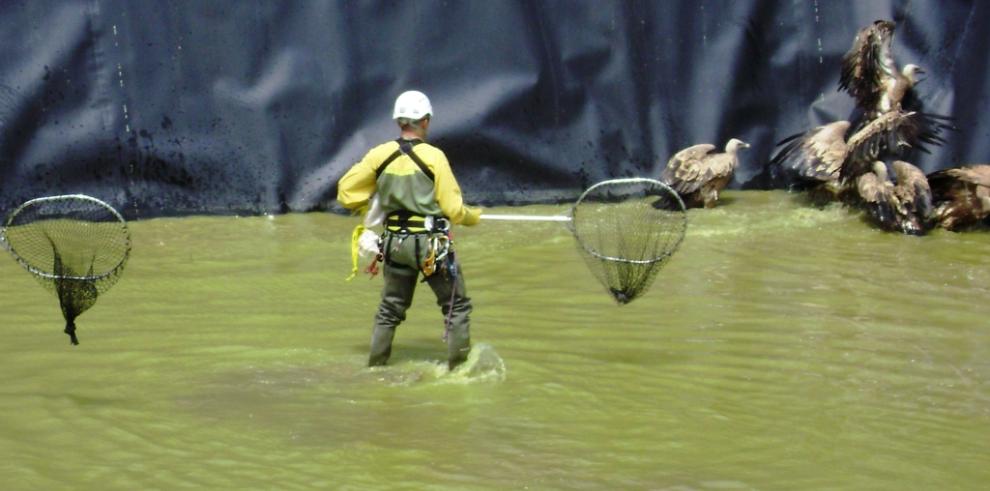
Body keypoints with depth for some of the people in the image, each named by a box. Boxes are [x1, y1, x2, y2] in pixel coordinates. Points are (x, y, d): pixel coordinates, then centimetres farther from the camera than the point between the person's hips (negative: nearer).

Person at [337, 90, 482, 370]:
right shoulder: (433, 156, -14)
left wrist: (371, 200, 20)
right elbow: (452, 209, -11)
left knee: (390, 308, 20)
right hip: (431, 243, -5)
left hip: (395, 243, 5)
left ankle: (375, 366, 22)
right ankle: (458, 366, 9)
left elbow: (346, 191, 2)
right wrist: (473, 217, 9)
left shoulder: (380, 155, -3)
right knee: (456, 306, 10)